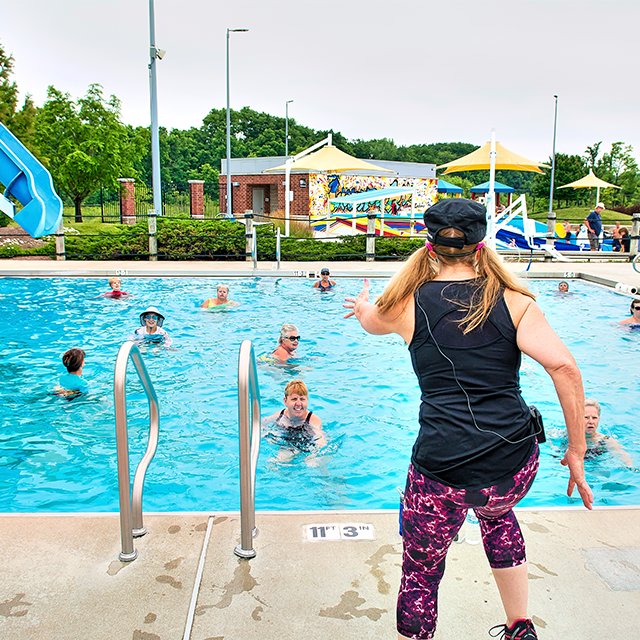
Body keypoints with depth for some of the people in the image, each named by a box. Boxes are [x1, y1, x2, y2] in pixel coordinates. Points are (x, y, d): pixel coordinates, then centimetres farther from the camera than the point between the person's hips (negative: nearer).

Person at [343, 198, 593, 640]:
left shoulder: (409, 302, 2)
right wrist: (576, 451, -3)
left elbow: (370, 321, 25)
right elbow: (564, 365, -11)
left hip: (443, 472, -2)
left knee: (421, 574, 20)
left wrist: (362, 306, 49)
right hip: (516, 464, 3)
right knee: (496, 510, 37)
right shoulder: (512, 301, 1)